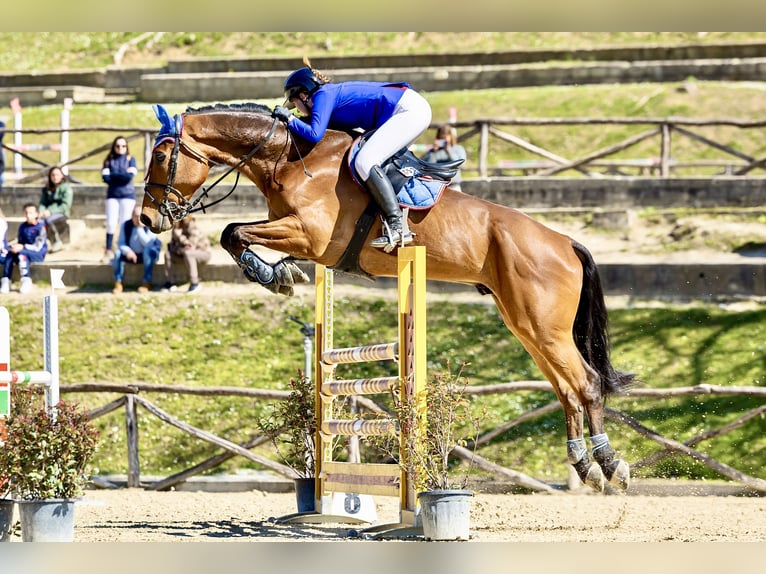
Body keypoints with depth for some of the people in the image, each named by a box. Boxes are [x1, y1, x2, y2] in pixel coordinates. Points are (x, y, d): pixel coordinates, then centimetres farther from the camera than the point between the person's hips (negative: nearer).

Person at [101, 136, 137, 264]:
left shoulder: (130, 159, 6)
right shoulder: (109, 160, 9)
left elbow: (129, 176, -9)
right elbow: (105, 177, -3)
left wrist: (113, 175, -5)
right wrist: (122, 176, -7)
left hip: (127, 195, -1)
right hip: (112, 195, 1)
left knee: (125, 224, -3)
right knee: (111, 223, -5)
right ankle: (108, 251, -5)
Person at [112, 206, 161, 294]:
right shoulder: (126, 225, -5)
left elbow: (148, 245, -27)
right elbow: (121, 243, -8)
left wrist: (140, 229, -33)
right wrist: (127, 251, -31)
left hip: (147, 256, -3)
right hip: (132, 254, 3)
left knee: (148, 251, -37)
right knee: (118, 254, -25)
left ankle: (146, 283, -32)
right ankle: (118, 284, -25)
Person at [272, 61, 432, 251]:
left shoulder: (323, 95, -7)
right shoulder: (335, 93, 20)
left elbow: (315, 134, -18)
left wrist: (289, 118, -5)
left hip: (410, 109, -10)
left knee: (365, 162, -19)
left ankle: (397, 226, -24)